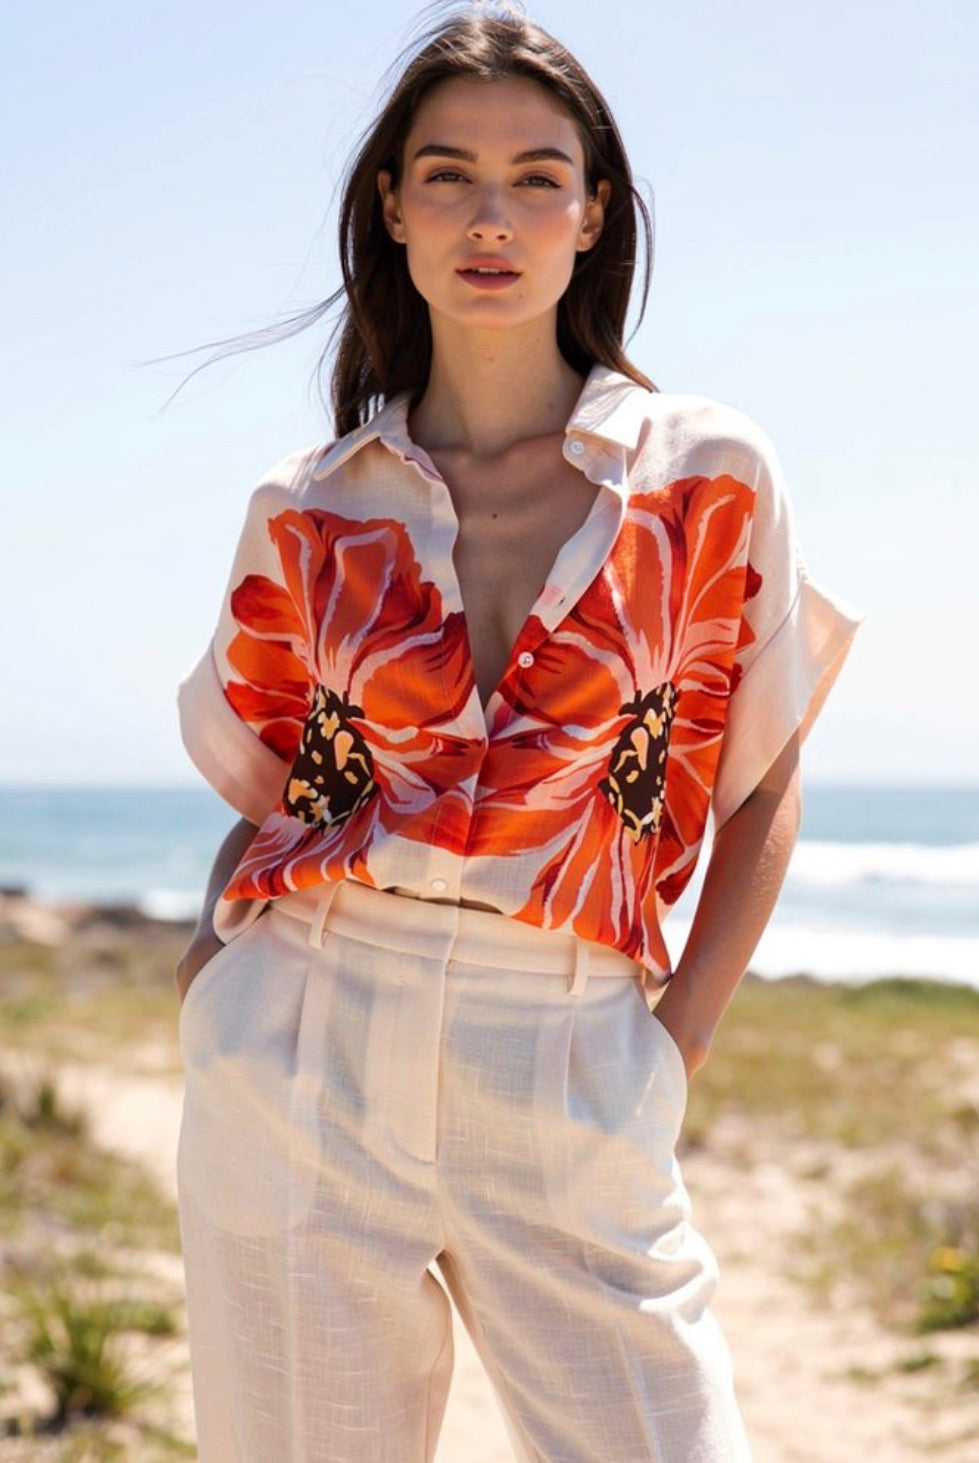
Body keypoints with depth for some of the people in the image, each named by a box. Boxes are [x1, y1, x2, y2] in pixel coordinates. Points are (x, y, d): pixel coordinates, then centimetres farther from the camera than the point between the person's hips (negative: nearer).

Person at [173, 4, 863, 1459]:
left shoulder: (708, 477, 2)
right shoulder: (308, 511, 7)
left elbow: (761, 794, 8)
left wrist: (678, 1044, 1)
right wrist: (215, 957, 0)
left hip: (568, 1071, -1)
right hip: (305, 1053, 1)